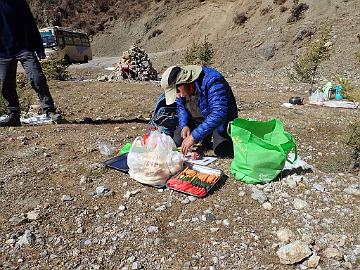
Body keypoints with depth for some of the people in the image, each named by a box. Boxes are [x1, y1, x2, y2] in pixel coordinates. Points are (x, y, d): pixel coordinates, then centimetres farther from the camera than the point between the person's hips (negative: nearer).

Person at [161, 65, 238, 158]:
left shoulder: (212, 82, -32)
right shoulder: (181, 89, -9)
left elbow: (219, 114, -42)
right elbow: (181, 107, 7)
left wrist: (194, 137, -44)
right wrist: (184, 125, -13)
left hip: (221, 121, -6)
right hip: (196, 121, 6)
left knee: (222, 151, -26)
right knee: (176, 142, -6)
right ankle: (206, 139, 19)